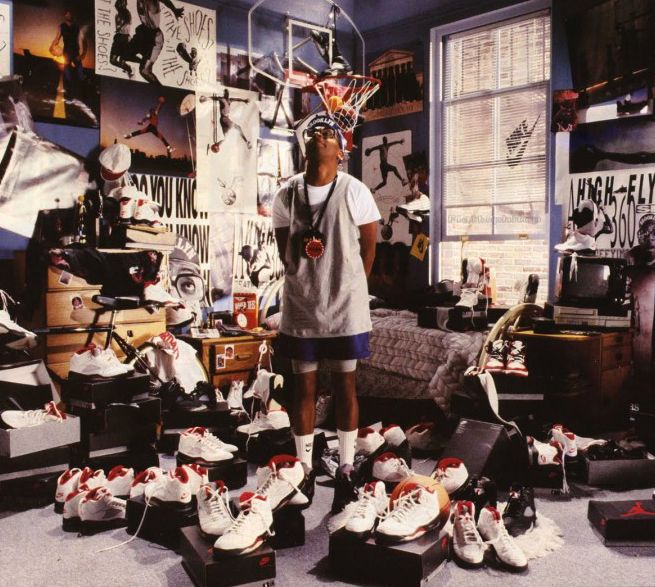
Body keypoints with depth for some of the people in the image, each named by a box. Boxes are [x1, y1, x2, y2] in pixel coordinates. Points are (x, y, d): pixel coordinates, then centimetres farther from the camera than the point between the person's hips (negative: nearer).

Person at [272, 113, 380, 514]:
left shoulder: (355, 191, -5)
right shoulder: (286, 194, 2)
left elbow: (369, 246, 2)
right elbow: (285, 250, 9)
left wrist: (348, 288, 4)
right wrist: (310, 283, 0)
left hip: (346, 310, -2)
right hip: (301, 308, 2)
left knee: (345, 386, 8)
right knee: (304, 388, 10)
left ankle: (346, 471, 21)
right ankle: (305, 470, 24)